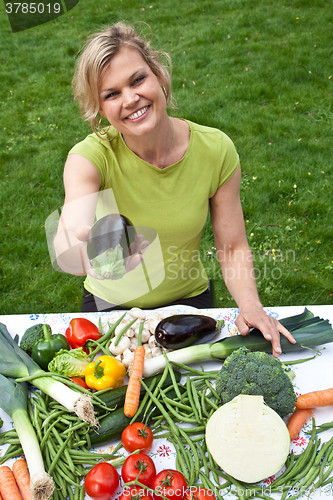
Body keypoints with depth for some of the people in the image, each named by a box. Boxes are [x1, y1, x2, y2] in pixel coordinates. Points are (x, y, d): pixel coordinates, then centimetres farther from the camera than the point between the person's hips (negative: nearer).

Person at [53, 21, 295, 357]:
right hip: (110, 306, -1)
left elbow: (233, 247, -7)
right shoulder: (91, 157, -22)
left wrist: (249, 303, -23)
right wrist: (78, 248, -63)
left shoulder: (215, 150, -16)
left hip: (188, 301, 1)